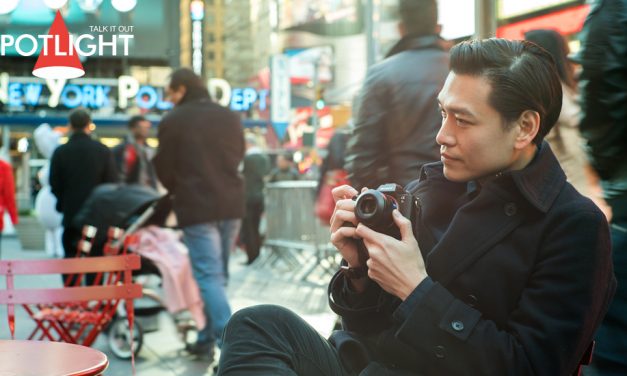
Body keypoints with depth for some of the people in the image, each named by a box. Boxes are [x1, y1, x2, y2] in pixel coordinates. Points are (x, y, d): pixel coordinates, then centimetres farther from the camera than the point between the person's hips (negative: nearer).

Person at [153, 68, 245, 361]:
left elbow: (164, 168, 0)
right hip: (231, 204, 6)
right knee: (217, 274, 15)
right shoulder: (230, 117, 11)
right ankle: (206, 340, 21)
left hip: (196, 207, -6)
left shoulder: (173, 121, -5)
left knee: (208, 276, -7)